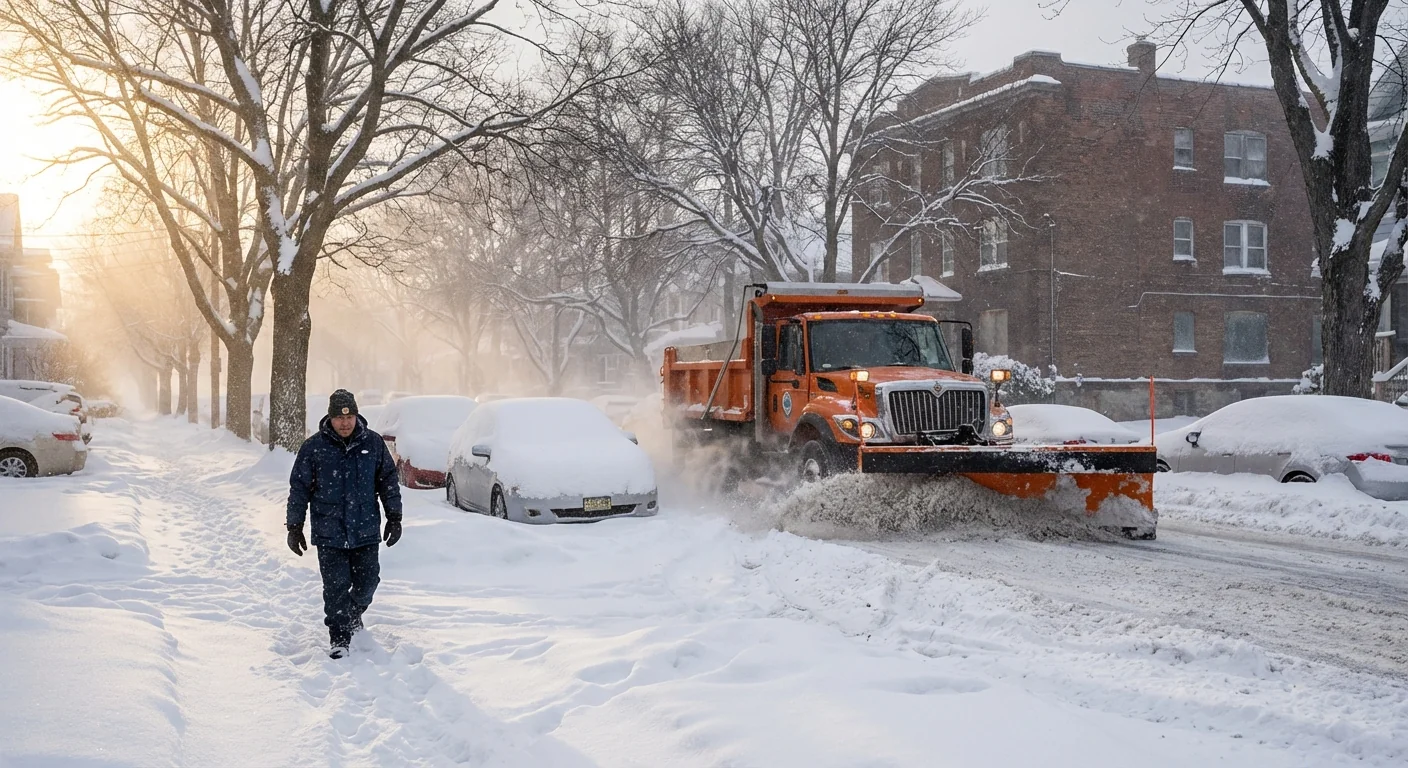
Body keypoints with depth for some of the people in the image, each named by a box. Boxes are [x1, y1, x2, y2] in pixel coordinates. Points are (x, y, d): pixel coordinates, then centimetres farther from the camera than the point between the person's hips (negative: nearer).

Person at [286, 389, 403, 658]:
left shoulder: (373, 443, 1)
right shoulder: (314, 447, -4)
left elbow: (389, 481, 9)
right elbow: (299, 489, 2)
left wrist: (394, 518, 6)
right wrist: (295, 527, 1)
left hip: (366, 532, 2)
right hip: (329, 533, -2)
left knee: (367, 582, 8)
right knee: (336, 587, -2)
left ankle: (353, 615, 38)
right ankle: (339, 638, 10)